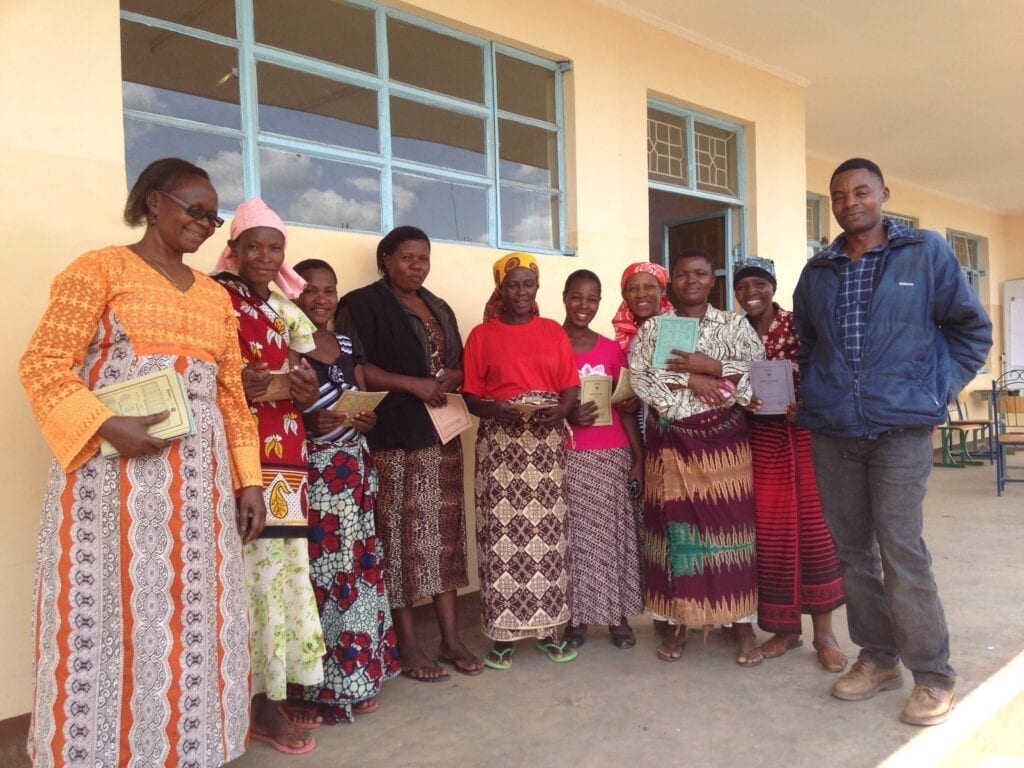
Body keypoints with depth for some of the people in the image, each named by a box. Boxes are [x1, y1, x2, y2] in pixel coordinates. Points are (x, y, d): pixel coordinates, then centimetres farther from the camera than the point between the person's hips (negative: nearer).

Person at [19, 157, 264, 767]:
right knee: (115, 614, 1)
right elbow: (43, 365, -7)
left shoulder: (215, 295, 17)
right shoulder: (101, 269, 1)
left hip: (200, 479, 5)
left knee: (195, 616, 8)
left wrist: (248, 480, 9)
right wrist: (108, 425, -21)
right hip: (115, 472, -5)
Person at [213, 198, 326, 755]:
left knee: (287, 564, 8)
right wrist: (234, 387, -23)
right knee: (256, 566, -7)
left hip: (286, 457, 7)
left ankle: (283, 686, 19)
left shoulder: (284, 310, 20)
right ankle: (261, 701, 4)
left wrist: (307, 394, 2)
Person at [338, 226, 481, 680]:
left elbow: (459, 366, 21)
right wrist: (413, 384, -18)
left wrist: (451, 378, -3)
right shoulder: (363, 304, -2)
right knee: (402, 536, -4)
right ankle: (408, 647, 7)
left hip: (441, 434, 6)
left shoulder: (439, 309, 19)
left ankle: (451, 638, 15)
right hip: (394, 437, -6)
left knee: (444, 533, 7)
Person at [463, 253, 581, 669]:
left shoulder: (554, 332, 11)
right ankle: (503, 633, 5)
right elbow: (470, 396, 1)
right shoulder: (482, 335, 5)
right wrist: (497, 409, -19)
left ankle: (548, 627, 14)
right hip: (500, 445, -2)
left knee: (548, 533, 2)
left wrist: (560, 409, -14)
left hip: (547, 444, 2)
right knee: (503, 535, -5)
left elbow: (571, 386, 7)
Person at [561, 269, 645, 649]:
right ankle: (576, 616, 14)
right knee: (575, 536, 1)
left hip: (613, 455, 2)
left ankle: (618, 615, 17)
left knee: (614, 535, 6)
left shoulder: (612, 349, 6)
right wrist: (567, 415, -16)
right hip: (568, 457, -2)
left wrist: (639, 457, 0)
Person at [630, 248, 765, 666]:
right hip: (670, 442, 1)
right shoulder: (651, 329, 8)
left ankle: (743, 623, 11)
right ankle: (677, 621, 15)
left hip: (724, 439, -1)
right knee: (675, 525, 4)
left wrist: (711, 367, -15)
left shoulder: (735, 325, 7)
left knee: (729, 524, 0)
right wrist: (690, 381, -14)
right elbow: (639, 378, -4)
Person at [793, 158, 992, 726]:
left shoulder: (927, 252, 2)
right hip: (831, 430, 4)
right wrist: (818, 393, 11)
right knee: (852, 549, 9)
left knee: (901, 548, -8)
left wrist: (936, 392, 0)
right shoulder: (817, 272, 11)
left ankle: (933, 676, 8)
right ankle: (877, 658, 24)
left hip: (900, 428, -4)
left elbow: (972, 330, 6)